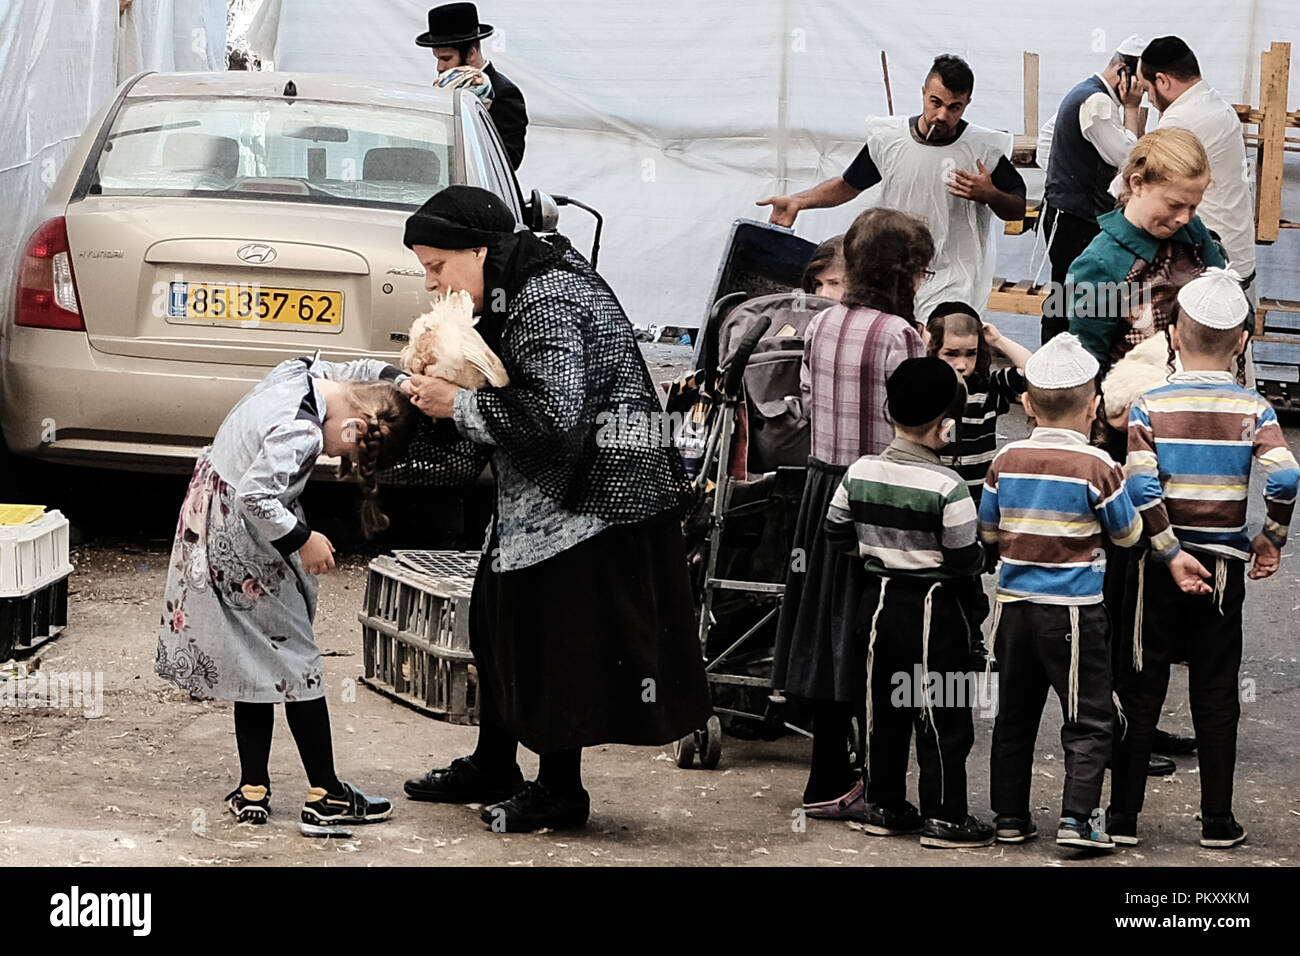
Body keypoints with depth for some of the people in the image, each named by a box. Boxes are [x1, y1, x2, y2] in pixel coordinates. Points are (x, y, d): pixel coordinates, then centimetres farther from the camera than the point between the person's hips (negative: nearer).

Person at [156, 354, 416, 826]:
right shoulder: (300, 432, -28)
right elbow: (256, 497, -31)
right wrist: (303, 540, -19)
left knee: (255, 661, 13)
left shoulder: (299, 372, -1)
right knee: (295, 662, 2)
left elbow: (358, 371, 19)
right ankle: (325, 795, 9)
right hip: (245, 551, -9)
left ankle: (253, 790, 15)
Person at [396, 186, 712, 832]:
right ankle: (492, 769, 30)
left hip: (592, 501, -10)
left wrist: (458, 404, -21)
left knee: (561, 635, -3)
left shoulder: (548, 302, -21)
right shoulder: (510, 299, 11)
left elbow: (553, 416, -30)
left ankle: (559, 791, 9)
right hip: (538, 499, 10)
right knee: (501, 620, 16)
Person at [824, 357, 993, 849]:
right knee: (943, 716, 3)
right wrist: (971, 576, 5)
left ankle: (884, 807, 22)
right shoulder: (947, 487, -19)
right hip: (934, 606, -6)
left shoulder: (859, 473, -3)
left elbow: (837, 534, 7)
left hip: (879, 602, 6)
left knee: (883, 707, 15)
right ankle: (944, 817, 6)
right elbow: (965, 559, -16)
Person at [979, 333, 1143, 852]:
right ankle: (1077, 816, -8)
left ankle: (1010, 817, 18)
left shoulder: (1006, 461, 0)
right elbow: (1128, 534, -1)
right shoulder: (1098, 467, -12)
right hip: (1074, 613, -4)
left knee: (1015, 716, 15)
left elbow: (986, 532, 10)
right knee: (1087, 721, 2)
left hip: (1014, 606, 4)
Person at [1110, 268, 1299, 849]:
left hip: (1161, 563, 0)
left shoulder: (1149, 407, -6)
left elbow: (1141, 488, -17)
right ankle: (1217, 821, 10)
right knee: (1216, 692, 8)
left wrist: (1172, 554, -12)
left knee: (1141, 690, 7)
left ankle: (1124, 816, 8)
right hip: (1225, 565, 0)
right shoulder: (1253, 410, -5)